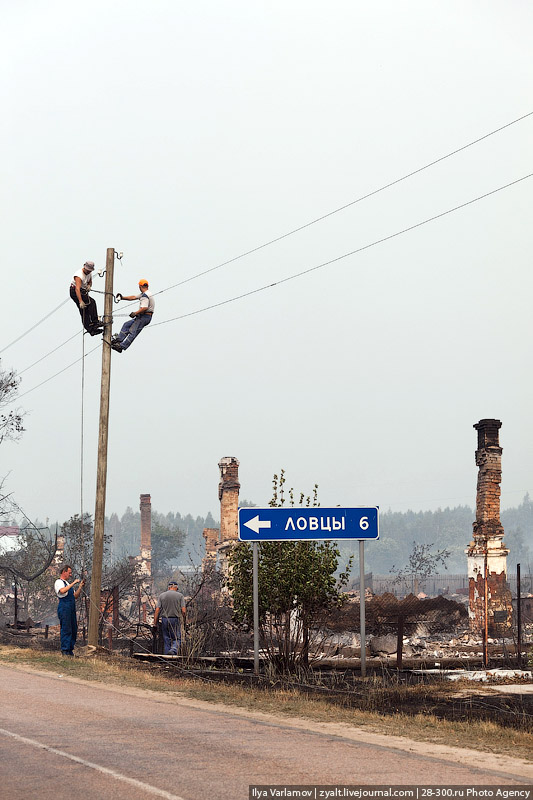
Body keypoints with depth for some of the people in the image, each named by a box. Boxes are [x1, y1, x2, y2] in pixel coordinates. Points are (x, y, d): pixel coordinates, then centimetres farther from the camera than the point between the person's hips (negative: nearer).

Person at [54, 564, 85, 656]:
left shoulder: (68, 583, 24)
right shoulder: (59, 582, -3)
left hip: (72, 608, 9)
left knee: (74, 629, 7)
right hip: (64, 607, -9)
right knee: (66, 629, -10)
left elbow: (75, 596, 23)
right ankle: (65, 650, -9)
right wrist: (73, 583, -23)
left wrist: (80, 587, 10)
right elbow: (62, 591, -26)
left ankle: (70, 649, 12)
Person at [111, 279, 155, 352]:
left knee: (133, 332, -13)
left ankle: (122, 346, -17)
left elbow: (144, 308, -26)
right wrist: (122, 297, 20)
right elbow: (134, 297, 21)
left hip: (144, 317, -10)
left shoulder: (145, 296, -16)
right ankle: (118, 340, 9)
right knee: (126, 325, 12)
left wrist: (135, 313, -19)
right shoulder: (144, 294, 17)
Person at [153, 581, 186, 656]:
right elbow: (183, 611, -5)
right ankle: (174, 650, -25)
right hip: (175, 619, -2)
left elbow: (157, 610, 0)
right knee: (177, 638, 2)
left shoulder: (161, 596, 6)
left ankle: (167, 656, 8)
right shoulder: (180, 596, 2)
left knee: (166, 639, 10)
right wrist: (184, 622, 4)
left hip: (164, 619, 2)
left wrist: (155, 623, 1)